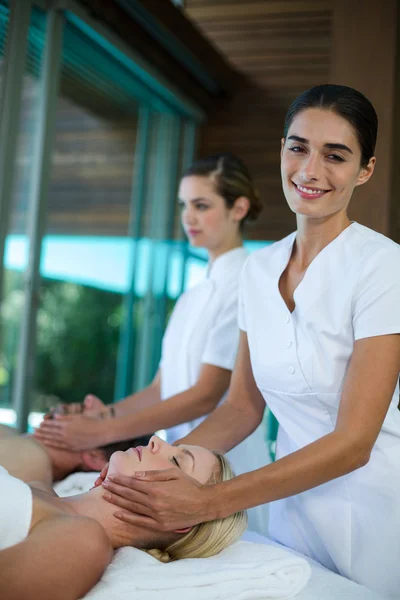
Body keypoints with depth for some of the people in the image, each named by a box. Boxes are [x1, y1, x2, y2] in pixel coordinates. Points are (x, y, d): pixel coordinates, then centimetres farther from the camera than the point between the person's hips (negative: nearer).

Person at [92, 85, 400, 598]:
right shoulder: (258, 270, 1)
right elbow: (243, 407, 4)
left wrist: (209, 502, -26)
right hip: (292, 509, 5)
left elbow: (353, 441, -21)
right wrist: (157, 466, -12)